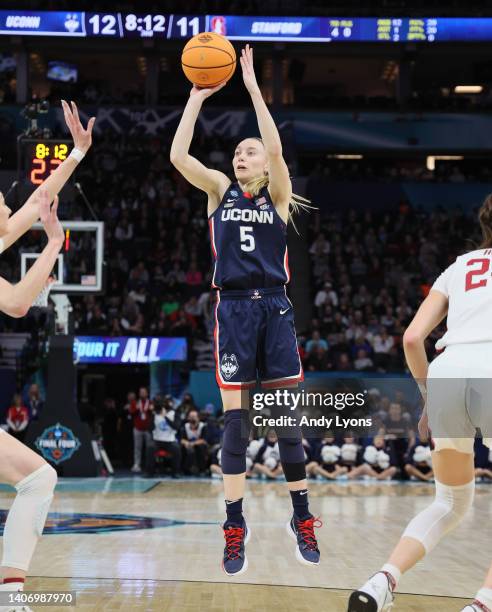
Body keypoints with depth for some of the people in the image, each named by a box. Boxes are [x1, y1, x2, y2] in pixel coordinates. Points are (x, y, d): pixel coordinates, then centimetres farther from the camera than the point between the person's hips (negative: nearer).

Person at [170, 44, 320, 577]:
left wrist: (253, 88, -14)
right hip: (233, 309, 1)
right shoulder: (219, 190, 9)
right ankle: (235, 525, 5)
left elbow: (277, 149, -14)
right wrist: (197, 96, -8)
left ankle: (302, 519, 12)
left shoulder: (277, 194, 5)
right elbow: (178, 156, -6)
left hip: (274, 308, 0)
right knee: (234, 421, -1)